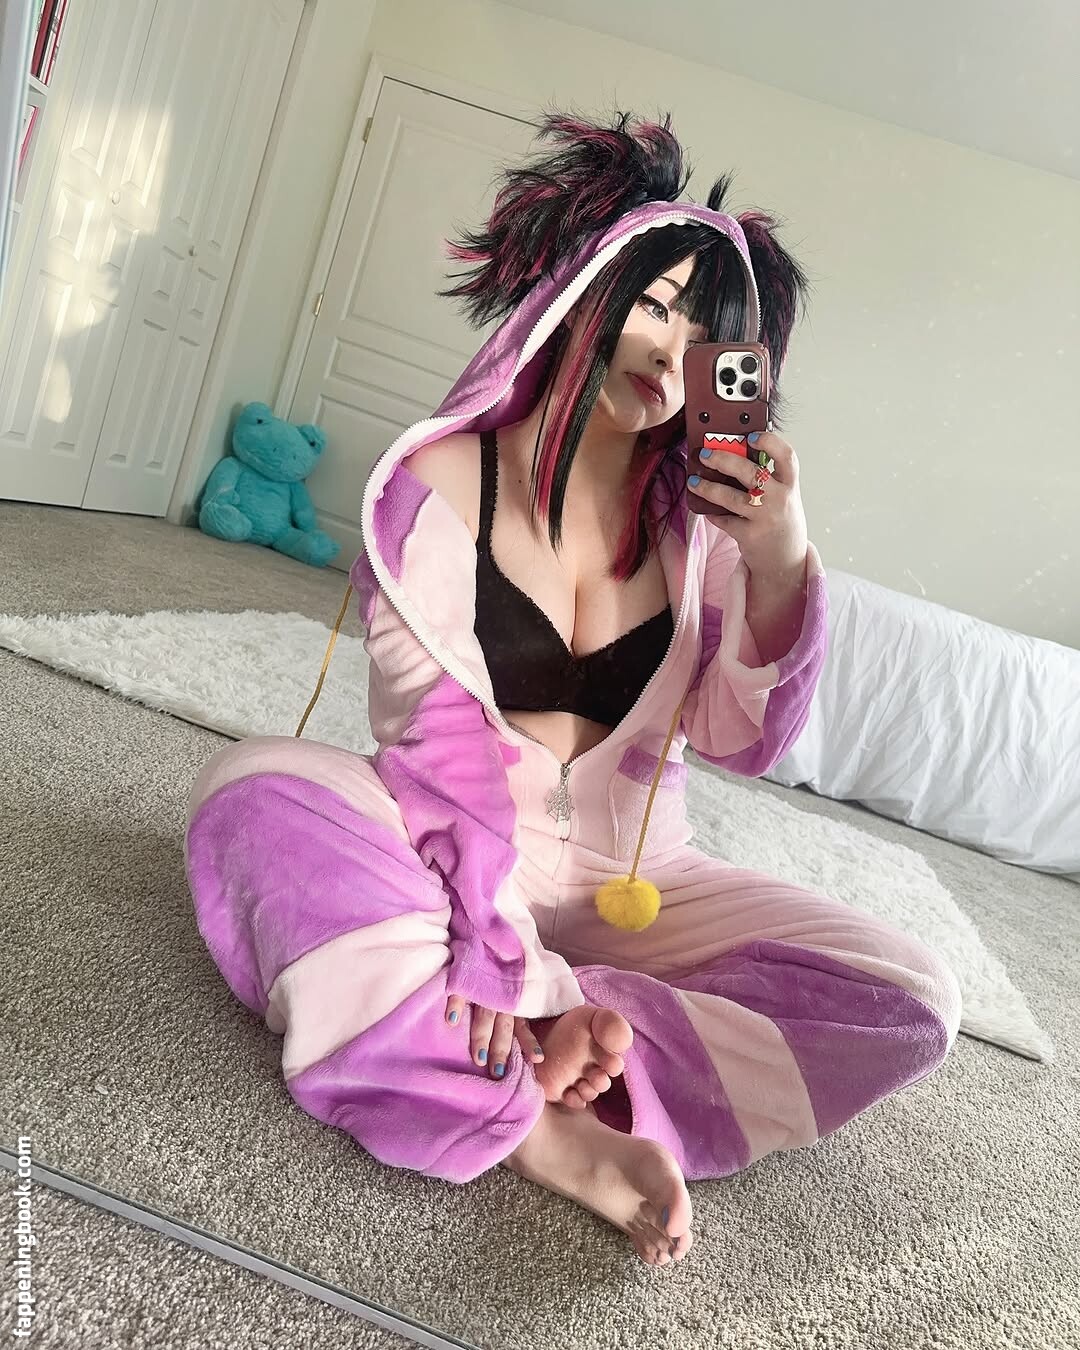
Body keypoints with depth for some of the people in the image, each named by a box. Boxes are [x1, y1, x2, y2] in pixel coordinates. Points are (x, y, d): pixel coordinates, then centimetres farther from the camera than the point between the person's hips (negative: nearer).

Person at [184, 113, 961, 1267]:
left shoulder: (698, 517, 1)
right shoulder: (444, 476, -7)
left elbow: (744, 740, -5)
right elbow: (438, 736, -15)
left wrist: (781, 566, -21)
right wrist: (495, 943, -25)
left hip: (623, 875, 3)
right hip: (448, 850, -2)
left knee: (909, 1004, -14)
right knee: (259, 785, -32)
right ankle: (559, 1136, -28)